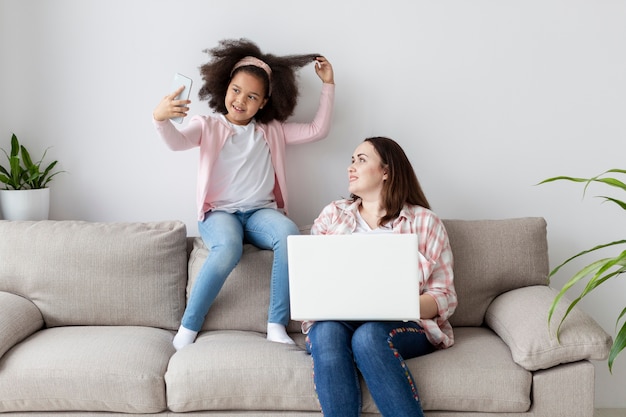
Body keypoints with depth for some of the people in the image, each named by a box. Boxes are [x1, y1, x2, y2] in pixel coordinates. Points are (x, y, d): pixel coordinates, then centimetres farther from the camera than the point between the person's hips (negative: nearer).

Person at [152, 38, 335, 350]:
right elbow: (177, 142, -11)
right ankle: (188, 327, -20)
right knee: (228, 249, -38)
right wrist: (161, 119, -34)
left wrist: (328, 86, 10)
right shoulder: (207, 126, 8)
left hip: (261, 211, 2)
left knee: (289, 234, -34)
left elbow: (317, 130, 13)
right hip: (219, 212, -2)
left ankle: (277, 326, -26)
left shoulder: (272, 131, 16)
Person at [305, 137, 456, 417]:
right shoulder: (332, 214, 19)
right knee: (327, 333, -33)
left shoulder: (425, 222, 9)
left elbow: (445, 297, 3)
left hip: (403, 325, -2)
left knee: (368, 336, -36)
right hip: (335, 319, 2)